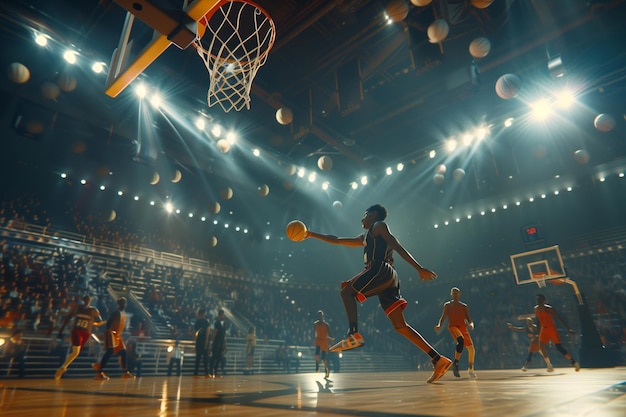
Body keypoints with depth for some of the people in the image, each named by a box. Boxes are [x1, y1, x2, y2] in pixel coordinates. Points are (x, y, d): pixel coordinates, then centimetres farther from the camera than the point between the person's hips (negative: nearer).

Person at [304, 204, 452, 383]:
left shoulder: (379, 225, 11)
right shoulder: (364, 237, 35)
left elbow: (398, 247, -2)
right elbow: (336, 240, 37)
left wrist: (419, 268, -11)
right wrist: (312, 234, 36)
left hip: (381, 269, -9)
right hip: (388, 279, 9)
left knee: (347, 291, -9)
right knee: (400, 326, 3)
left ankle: (354, 334, -25)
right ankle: (438, 360, 1)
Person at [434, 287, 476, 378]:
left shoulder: (464, 306, 15)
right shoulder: (447, 305, 9)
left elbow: (469, 319, 9)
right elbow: (443, 318, 6)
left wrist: (471, 324, -15)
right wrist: (439, 325, -13)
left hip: (463, 328, 4)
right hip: (453, 326, -4)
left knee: (471, 349, 2)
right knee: (461, 341, -34)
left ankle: (470, 369, 25)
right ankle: (455, 363, -26)